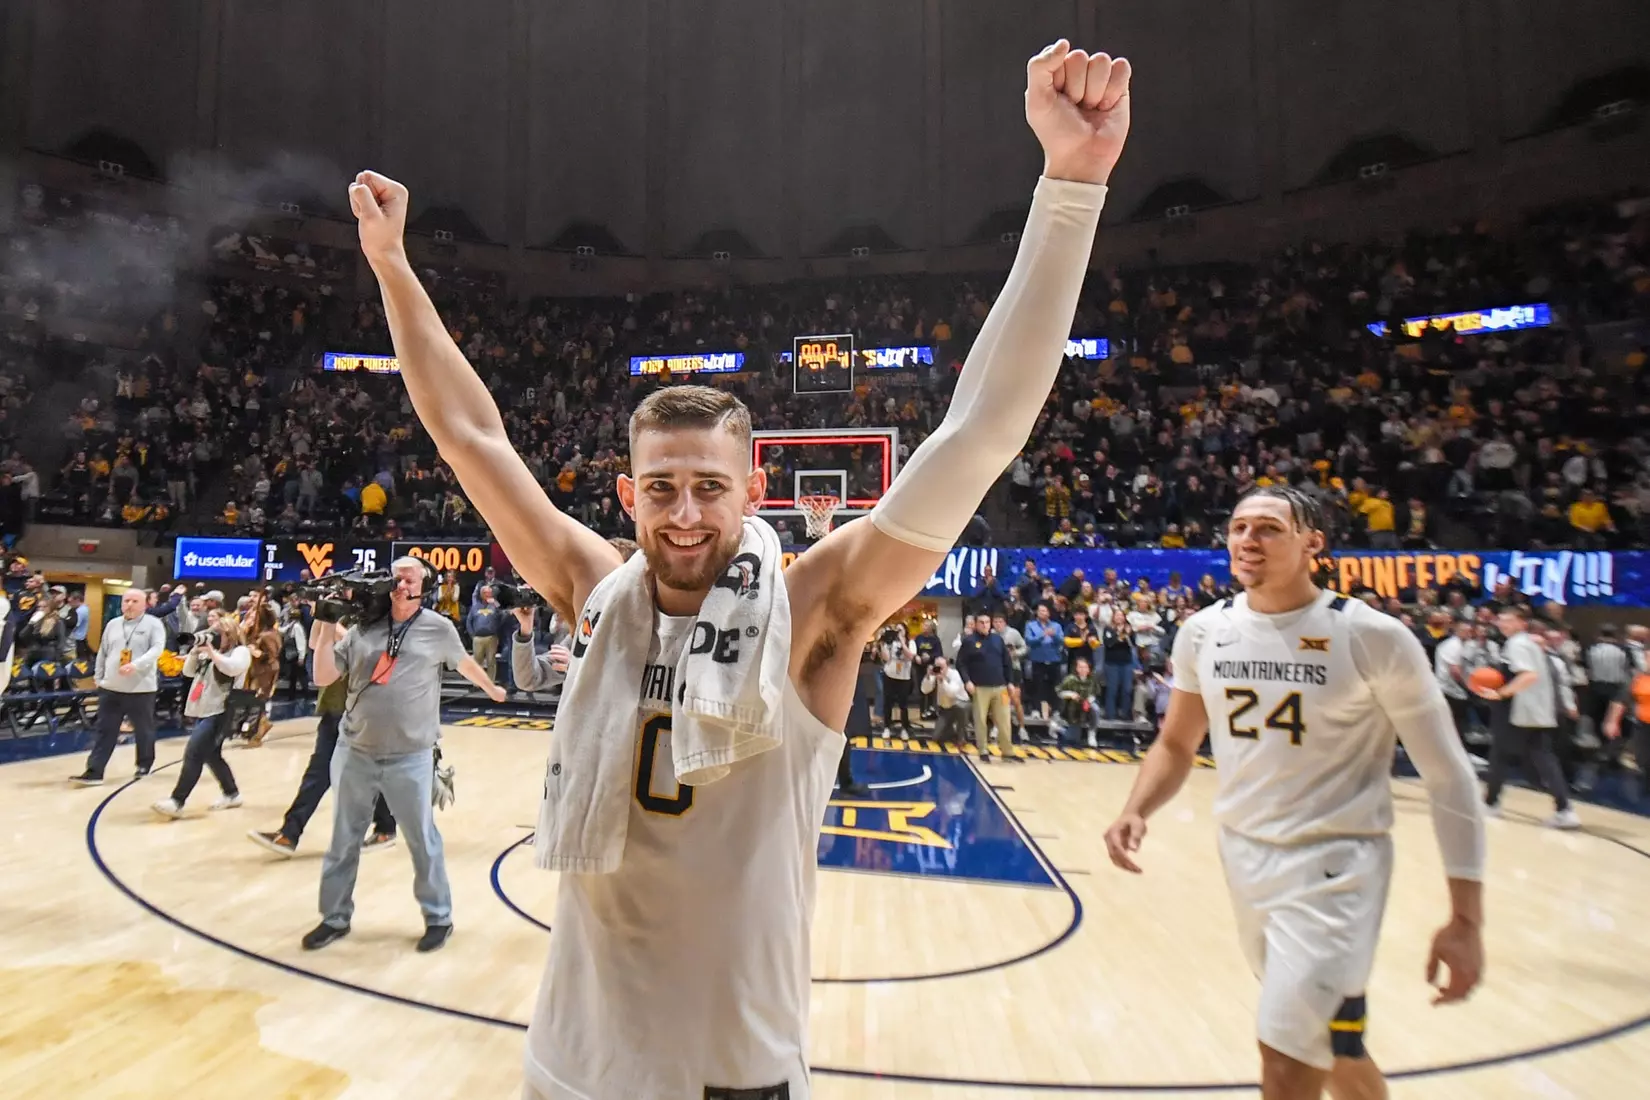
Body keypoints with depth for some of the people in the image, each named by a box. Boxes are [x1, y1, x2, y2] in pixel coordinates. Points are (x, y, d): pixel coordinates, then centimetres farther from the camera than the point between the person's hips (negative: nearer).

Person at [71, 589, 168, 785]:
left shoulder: (154, 624, -5)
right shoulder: (113, 624, 11)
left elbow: (157, 649, -17)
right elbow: (102, 652, 17)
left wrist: (135, 665, -30)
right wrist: (98, 677, 15)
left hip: (141, 688, -4)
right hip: (111, 687, 4)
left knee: (143, 730, 9)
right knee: (105, 731, 4)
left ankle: (144, 765, 25)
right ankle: (94, 772, 6)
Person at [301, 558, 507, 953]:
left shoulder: (438, 629, -4)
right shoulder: (362, 628, 2)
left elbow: (464, 663, 14)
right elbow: (323, 677, 1)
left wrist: (492, 689, 27)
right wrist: (327, 628, -8)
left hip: (410, 757, -3)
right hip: (354, 751, 3)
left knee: (422, 840, 7)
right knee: (343, 840, 15)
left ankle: (439, 918, 23)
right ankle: (335, 918, 34)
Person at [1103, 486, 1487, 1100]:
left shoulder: (1373, 637, -15)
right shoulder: (1203, 632, -3)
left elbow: (1448, 775, -8)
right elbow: (1177, 743, 7)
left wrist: (1466, 918, -10)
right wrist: (1136, 811, -10)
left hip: (1332, 865, -4)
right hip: (1242, 856, 5)